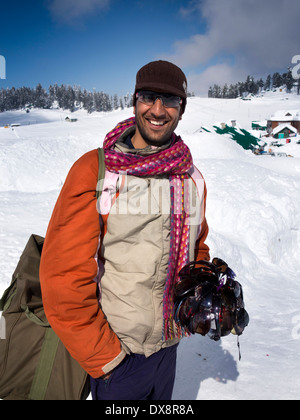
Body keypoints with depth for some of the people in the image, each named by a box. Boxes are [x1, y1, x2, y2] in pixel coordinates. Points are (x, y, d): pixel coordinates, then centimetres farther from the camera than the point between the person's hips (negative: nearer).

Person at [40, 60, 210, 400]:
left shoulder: (192, 178, -1)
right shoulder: (93, 170, -16)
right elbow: (63, 277, -18)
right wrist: (105, 359, -13)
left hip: (168, 346, 5)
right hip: (112, 352, -4)